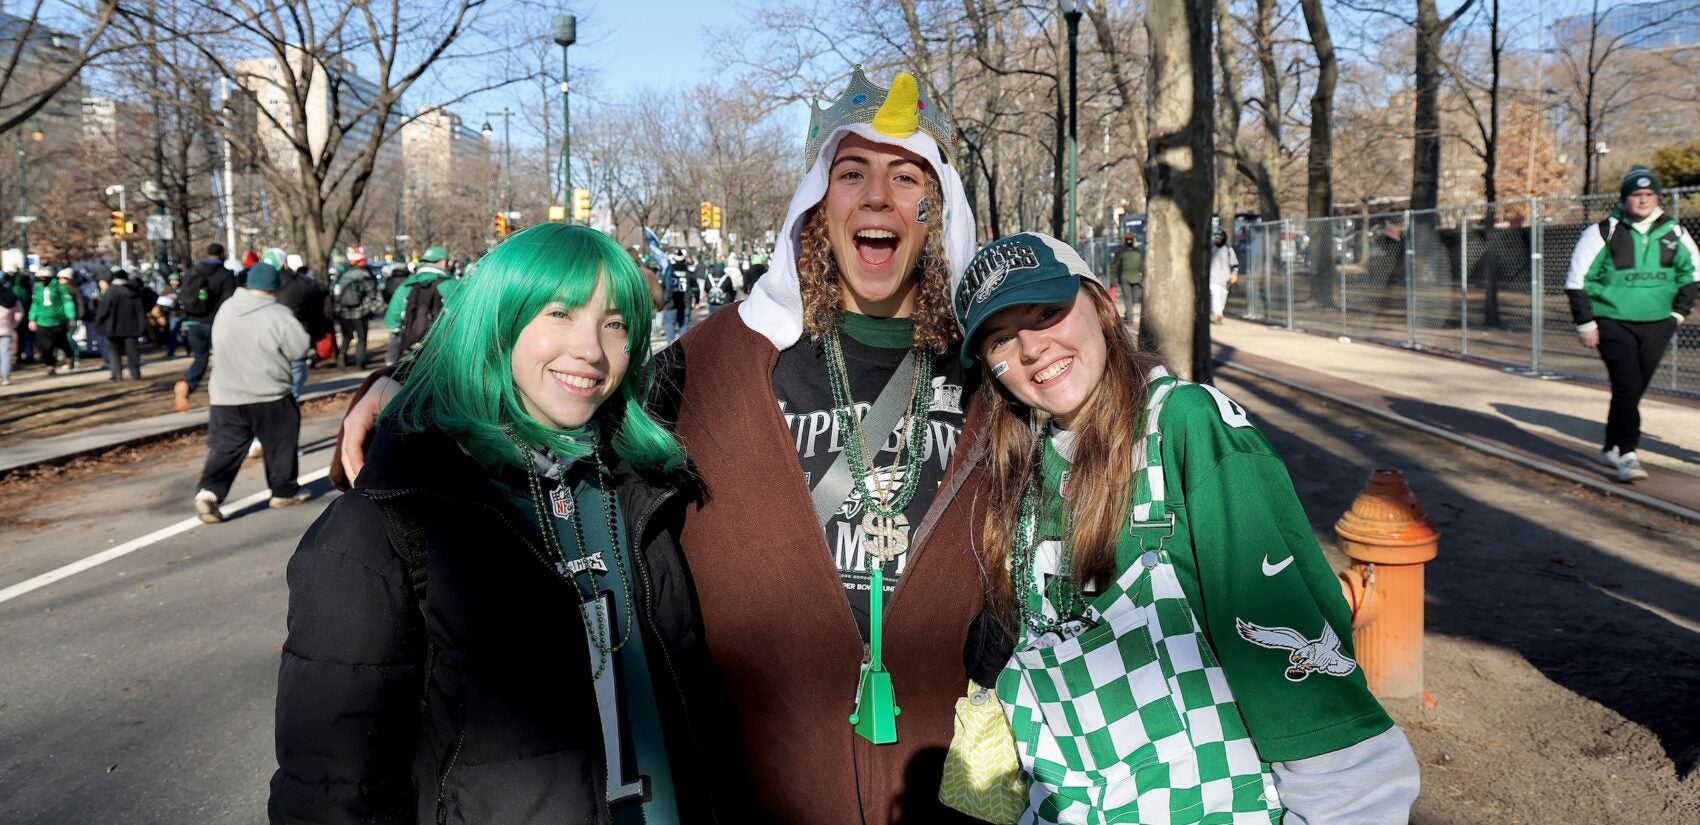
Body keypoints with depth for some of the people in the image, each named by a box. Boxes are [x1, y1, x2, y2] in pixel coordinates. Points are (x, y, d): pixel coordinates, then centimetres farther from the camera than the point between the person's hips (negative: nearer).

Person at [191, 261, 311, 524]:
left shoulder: (226, 308, 6)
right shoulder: (279, 315, -14)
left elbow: (218, 344, 18)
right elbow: (300, 348, -9)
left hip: (224, 396, 4)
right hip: (268, 396, -4)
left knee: (225, 448, 5)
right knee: (280, 444, 13)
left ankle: (208, 491, -13)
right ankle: (284, 491, 24)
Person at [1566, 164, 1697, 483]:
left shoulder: (1673, 233, 5)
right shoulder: (1603, 233, -7)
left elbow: (1691, 270, 20)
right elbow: (1576, 280, -4)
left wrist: (1680, 310, 13)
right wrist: (1585, 323, -7)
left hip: (1657, 325, 4)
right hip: (1613, 323, -4)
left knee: (1634, 389, 9)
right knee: (1627, 386, -13)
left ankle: (1611, 449, 24)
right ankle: (1627, 456, -11)